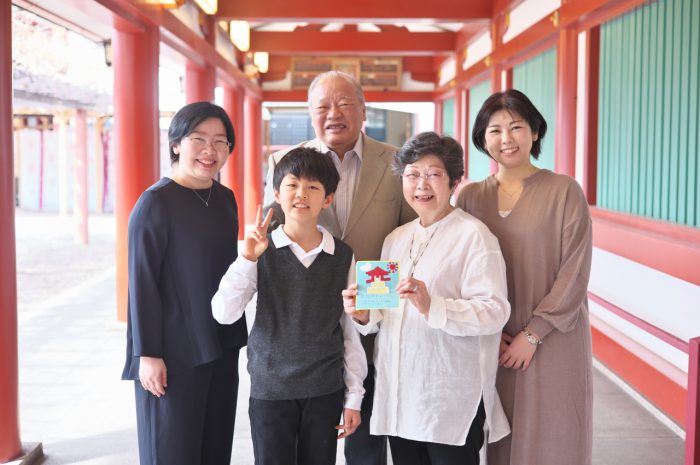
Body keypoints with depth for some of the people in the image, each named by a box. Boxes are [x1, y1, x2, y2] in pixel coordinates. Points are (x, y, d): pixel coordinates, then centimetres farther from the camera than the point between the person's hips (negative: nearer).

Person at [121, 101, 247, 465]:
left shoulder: (225, 199, 7)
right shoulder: (156, 202, -12)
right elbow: (142, 283, -13)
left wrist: (237, 335, 13)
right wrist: (148, 353, -15)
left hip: (222, 347, 6)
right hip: (174, 352, -6)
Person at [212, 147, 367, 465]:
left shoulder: (343, 256, -2)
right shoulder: (261, 251, -6)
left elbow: (351, 329, 4)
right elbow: (224, 314, -11)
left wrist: (354, 396, 5)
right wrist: (247, 259, -22)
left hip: (325, 389, 1)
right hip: (270, 388, -1)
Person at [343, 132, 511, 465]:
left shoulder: (473, 235, -7)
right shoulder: (396, 239, 14)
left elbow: (494, 312, -16)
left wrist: (432, 306, -27)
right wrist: (366, 315, 0)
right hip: (398, 397, 6)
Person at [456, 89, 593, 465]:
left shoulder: (564, 191, -4)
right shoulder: (470, 197, 6)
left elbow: (575, 272, -8)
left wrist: (532, 334, -11)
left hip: (552, 344, -2)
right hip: (491, 345, 3)